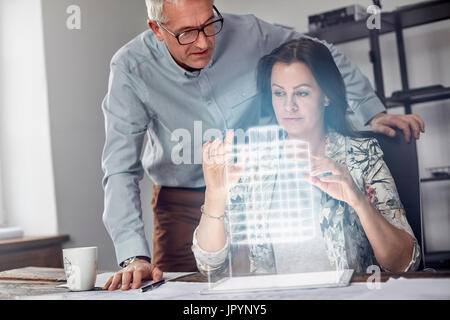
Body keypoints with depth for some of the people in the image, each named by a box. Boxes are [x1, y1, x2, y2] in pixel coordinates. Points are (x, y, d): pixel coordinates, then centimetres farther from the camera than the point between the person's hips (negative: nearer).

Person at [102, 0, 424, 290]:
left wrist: (373, 112, -4)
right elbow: (121, 170, -25)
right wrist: (133, 256, -36)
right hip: (182, 204, -1)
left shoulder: (248, 33, -16)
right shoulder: (131, 68, -22)